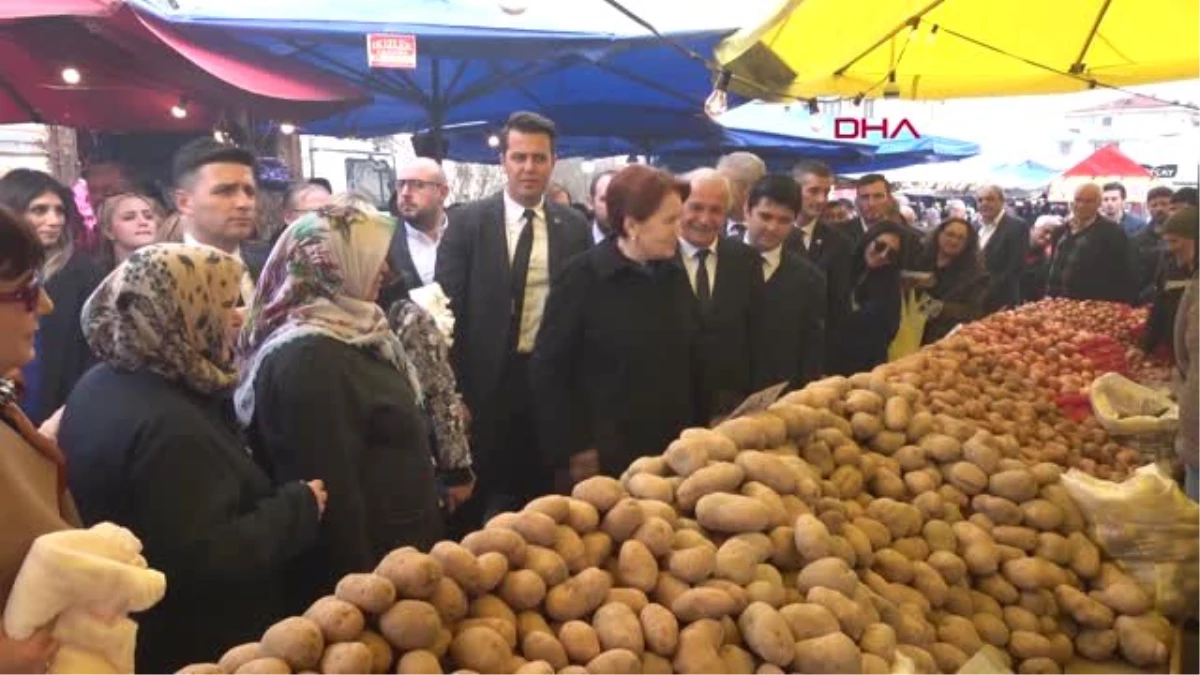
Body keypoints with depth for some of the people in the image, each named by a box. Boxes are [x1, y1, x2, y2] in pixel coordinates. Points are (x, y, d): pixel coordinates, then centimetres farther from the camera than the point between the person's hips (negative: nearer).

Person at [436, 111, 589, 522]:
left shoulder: (574, 227, 3)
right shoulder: (467, 221, -3)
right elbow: (448, 309, -4)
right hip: (486, 381, -2)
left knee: (543, 496, 14)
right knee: (483, 501, 10)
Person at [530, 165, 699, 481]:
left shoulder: (674, 276, 6)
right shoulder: (584, 277, -10)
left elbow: (686, 364, 11)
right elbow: (548, 369, -10)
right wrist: (574, 449, -11)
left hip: (669, 454, 5)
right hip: (603, 458, -4)